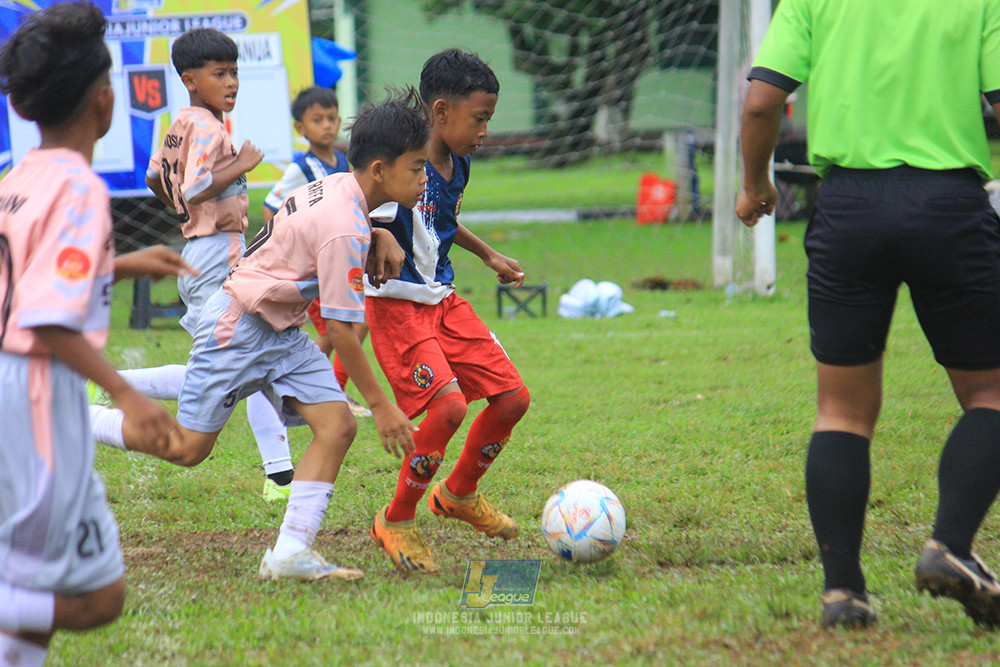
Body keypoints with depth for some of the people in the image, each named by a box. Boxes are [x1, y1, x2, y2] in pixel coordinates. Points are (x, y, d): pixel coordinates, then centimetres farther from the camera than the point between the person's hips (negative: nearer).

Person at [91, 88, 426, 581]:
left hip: (280, 334, 9)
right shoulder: (344, 228, -26)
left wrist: (379, 237, 5)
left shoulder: (338, 189, 1)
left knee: (337, 425, -6)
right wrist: (380, 405, -17)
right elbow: (340, 328, -23)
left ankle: (290, 552, -8)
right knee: (187, 448, -3)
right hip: (238, 329, -9)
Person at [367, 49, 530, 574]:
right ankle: (396, 523, -4)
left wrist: (488, 256, 33)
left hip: (444, 301, 8)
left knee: (512, 397, 3)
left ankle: (459, 494, 27)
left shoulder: (457, 167, 5)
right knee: (449, 405, -23)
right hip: (396, 306, -8)